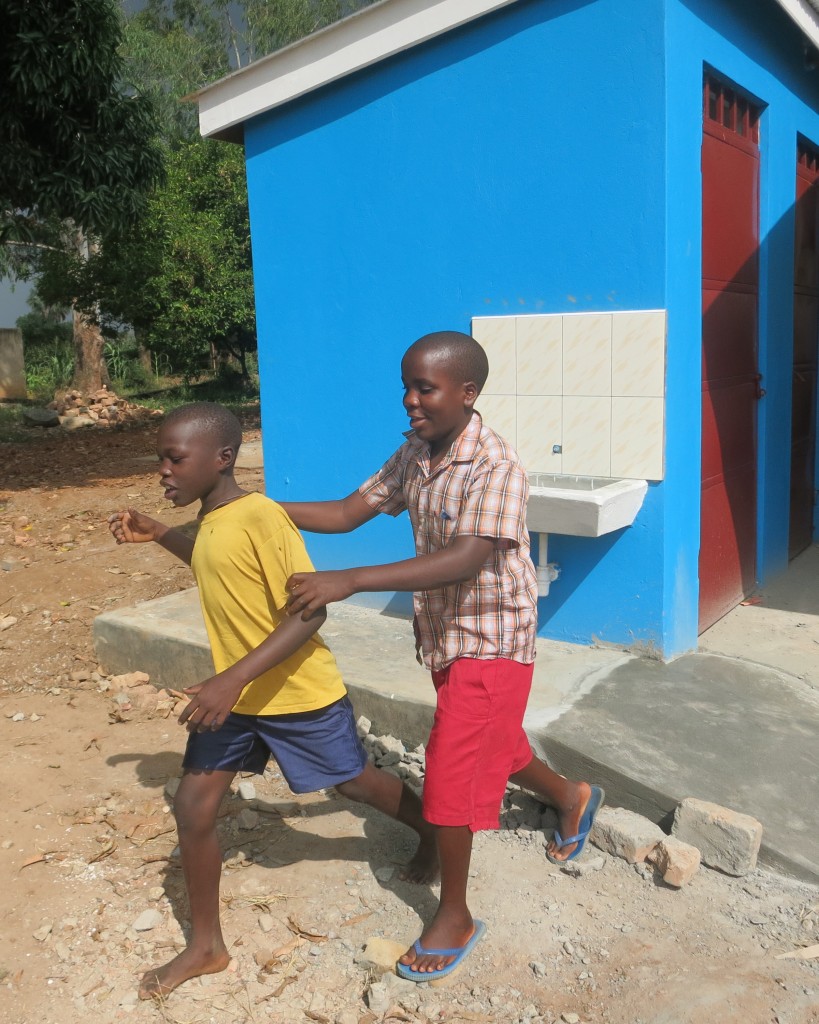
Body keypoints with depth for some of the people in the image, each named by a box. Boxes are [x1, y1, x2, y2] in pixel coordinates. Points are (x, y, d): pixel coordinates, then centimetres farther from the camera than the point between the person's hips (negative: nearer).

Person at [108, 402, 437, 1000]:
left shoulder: (261, 516, -25)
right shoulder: (211, 519, 2)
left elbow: (310, 610, -28)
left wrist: (233, 677, -34)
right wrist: (158, 535, 15)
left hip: (299, 693, -7)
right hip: (234, 694, 8)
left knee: (356, 783, 14)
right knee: (193, 808, 5)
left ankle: (435, 832, 45)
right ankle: (206, 946, 24)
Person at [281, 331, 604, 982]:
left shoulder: (496, 467, -25)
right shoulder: (415, 454, 0)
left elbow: (464, 559, -36)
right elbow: (349, 513, -1)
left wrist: (349, 581, -44)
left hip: (491, 641, -8)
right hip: (445, 634, 8)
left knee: (450, 771, -2)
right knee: (493, 746, 25)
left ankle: (454, 915, 20)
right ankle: (572, 798, 54)